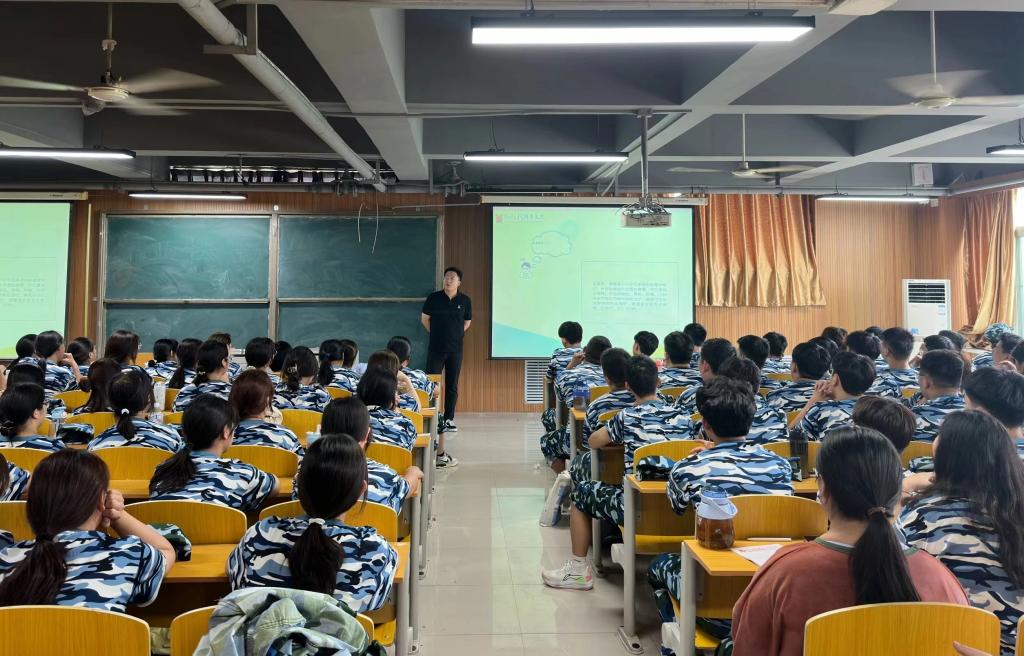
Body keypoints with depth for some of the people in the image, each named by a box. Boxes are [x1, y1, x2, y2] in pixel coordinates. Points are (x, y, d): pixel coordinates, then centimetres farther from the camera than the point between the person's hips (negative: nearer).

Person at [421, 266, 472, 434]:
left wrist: (456, 335, 9)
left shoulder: (465, 300, 1)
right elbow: (424, 318, 7)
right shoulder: (433, 298, -3)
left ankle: (449, 419, 14)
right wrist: (436, 333, 8)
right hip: (436, 349, -1)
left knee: (452, 386, 7)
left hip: (455, 349, 1)